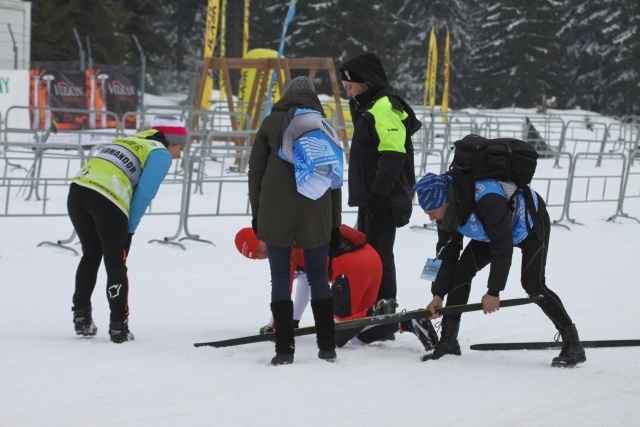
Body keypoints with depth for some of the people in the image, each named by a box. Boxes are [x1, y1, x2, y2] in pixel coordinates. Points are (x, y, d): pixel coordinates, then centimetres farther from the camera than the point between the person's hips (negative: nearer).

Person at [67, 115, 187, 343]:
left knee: (91, 254, 25)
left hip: (78, 189, 6)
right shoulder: (161, 154, 11)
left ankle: (81, 315, 28)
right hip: (108, 199, -6)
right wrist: (130, 229, 9)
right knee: (116, 265, 8)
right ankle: (118, 327, 10)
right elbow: (143, 194, 0)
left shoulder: (127, 142, 31)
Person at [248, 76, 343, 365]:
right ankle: (327, 347, 10)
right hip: (316, 215, 2)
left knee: (280, 279, 2)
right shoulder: (324, 127, 11)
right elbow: (335, 180, 11)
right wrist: (335, 224, 15)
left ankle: (284, 349, -3)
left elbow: (256, 170, 3)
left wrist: (256, 213, 10)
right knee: (318, 278, 12)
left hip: (275, 214, -2)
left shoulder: (272, 123, 5)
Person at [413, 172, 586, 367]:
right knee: (461, 270, -8)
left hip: (532, 223, -7)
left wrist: (493, 291, -31)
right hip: (491, 231, 7)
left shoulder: (488, 200, -43)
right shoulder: (448, 208, -19)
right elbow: (447, 254, -11)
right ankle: (448, 342, -2)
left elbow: (503, 249, -36)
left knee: (532, 283, -20)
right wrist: (438, 294, -15)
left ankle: (573, 344, -10)